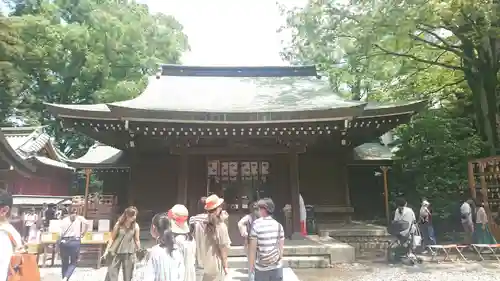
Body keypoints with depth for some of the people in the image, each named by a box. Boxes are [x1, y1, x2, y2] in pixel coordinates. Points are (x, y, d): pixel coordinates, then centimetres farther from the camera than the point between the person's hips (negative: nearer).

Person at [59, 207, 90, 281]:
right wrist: (82, 233, 5)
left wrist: (60, 243, 9)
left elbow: (61, 233, 5)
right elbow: (87, 223, -10)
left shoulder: (64, 219, 13)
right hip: (75, 242, -2)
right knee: (73, 263, 11)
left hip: (64, 242, 2)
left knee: (64, 263, 18)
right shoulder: (80, 218, 9)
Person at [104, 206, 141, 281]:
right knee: (111, 273, 1)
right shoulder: (119, 224, -7)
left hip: (129, 253, 1)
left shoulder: (136, 226, -4)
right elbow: (112, 238, -1)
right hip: (116, 252, -1)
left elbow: (137, 240, 3)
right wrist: (107, 250, -6)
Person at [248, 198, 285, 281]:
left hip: (261, 267, -2)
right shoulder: (278, 225, -1)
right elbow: (281, 246, 4)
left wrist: (251, 265, 1)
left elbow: (252, 248, -10)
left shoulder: (256, 224, -11)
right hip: (277, 266, 3)